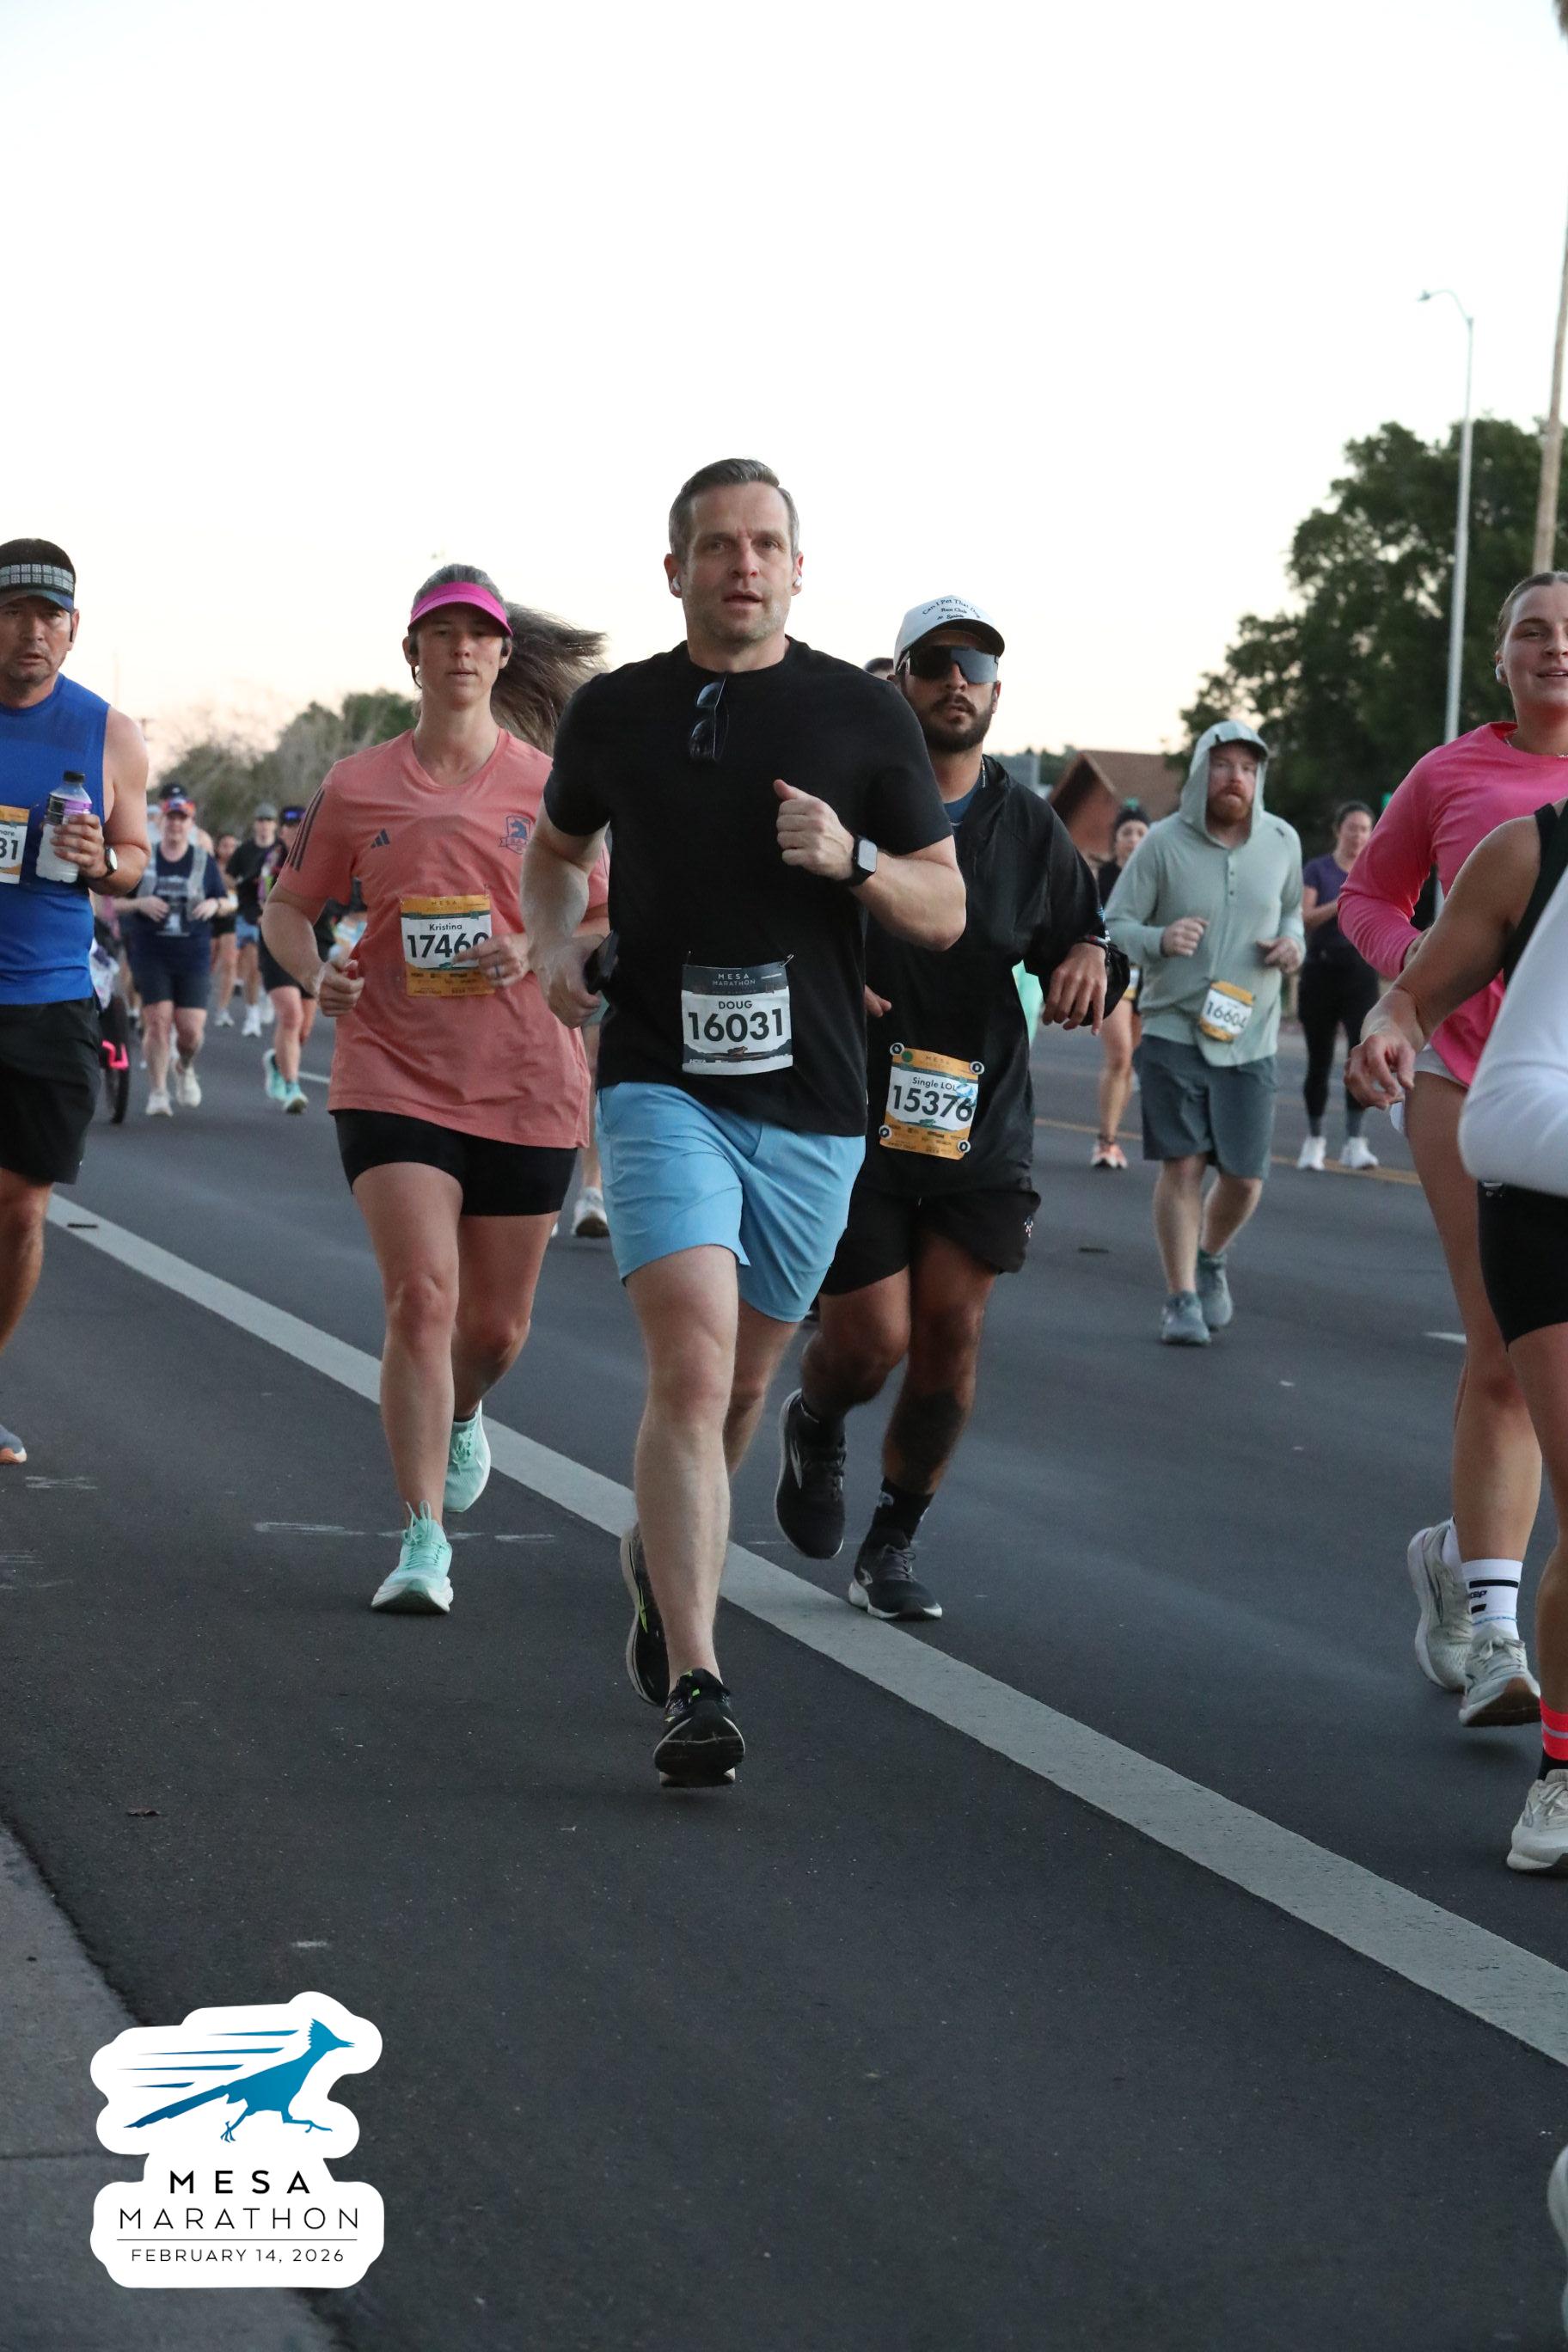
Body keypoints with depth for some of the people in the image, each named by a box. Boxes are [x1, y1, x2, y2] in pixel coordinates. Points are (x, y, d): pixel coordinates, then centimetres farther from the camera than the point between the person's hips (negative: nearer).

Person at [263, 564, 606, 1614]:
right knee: (421, 1298, -16)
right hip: (392, 1075, -1)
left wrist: (539, 951, -15)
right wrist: (314, 971, -8)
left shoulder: (549, 786, 2)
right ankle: (424, 1542, -11)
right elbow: (286, 907, 14)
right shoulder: (358, 787, 4)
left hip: (526, 1085, 1)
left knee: (497, 1326, 11)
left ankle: (461, 1413, 48)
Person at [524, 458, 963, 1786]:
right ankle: (695, 1688, -22)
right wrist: (554, 945, 5)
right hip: (662, 1087, -1)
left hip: (811, 1102, 2)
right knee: (691, 1365, -18)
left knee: (743, 1381, 15)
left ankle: (661, 1557, 46)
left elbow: (947, 911, 4)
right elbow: (556, 848, 25)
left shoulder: (864, 716, 2)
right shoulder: (617, 713, 5)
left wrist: (852, 860, -15)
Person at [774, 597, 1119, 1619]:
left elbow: (1084, 927, 16)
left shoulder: (1027, 825, 8)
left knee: (951, 1327, -3)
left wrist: (1089, 959, -8)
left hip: (981, 1120, 3)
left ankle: (895, 1543, 14)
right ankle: (815, 1429, 32)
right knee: (873, 1334, -6)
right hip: (851, 1111, -3)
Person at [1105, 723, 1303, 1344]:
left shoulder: (1281, 842, 3)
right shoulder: (1163, 843, -7)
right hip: (1172, 1030, -2)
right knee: (1182, 1164, -7)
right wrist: (1160, 940, -24)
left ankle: (1210, 1259, 32)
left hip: (1248, 1038, 3)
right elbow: (1114, 925, -4)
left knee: (1244, 1178, 1)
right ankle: (1182, 1299, 5)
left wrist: (1291, 944, -1)